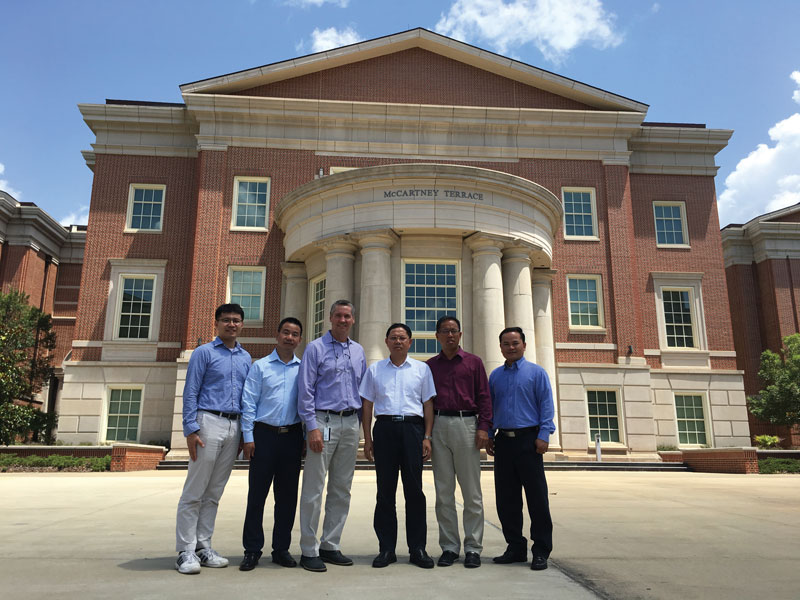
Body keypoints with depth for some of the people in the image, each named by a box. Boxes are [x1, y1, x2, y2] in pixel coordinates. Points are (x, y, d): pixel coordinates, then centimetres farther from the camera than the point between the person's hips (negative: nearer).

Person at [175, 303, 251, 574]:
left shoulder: (246, 358, 15)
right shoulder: (204, 353, 0)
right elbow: (190, 393, -5)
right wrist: (191, 429, -13)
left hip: (233, 427, 5)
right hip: (209, 422, -5)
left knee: (214, 493, 10)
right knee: (195, 492, -2)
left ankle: (203, 546, 18)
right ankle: (186, 551, 5)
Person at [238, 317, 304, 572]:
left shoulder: (304, 369, 10)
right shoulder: (260, 366, 5)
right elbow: (248, 404, 2)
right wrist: (248, 437, -5)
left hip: (292, 436, 2)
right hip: (264, 434, -2)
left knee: (287, 495, 7)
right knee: (257, 493, 2)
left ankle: (281, 549, 20)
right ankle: (252, 550, 14)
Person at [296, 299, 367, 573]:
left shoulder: (358, 351, 14)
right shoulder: (316, 348, -1)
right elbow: (305, 391, -7)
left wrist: (361, 421, 10)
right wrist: (312, 427, -14)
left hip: (350, 424, 6)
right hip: (324, 421, -5)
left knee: (342, 489, 11)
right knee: (313, 490, -2)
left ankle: (330, 546, 22)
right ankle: (309, 551, 8)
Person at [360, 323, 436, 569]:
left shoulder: (422, 369, 11)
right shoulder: (374, 370, 12)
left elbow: (428, 404, 9)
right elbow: (367, 405, 12)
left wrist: (427, 437, 1)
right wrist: (367, 439, 5)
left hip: (412, 428, 0)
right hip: (385, 428, 1)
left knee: (414, 489, 1)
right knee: (385, 490, 4)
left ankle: (417, 548, 12)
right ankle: (386, 548, 14)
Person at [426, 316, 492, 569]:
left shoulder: (474, 362, 9)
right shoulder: (430, 365, 14)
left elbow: (484, 396, 5)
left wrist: (483, 427, -6)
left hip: (466, 424, -2)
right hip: (439, 426, 2)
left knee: (472, 492, 0)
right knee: (443, 492, 5)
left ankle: (473, 548, 9)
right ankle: (449, 547, 14)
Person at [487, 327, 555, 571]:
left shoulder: (536, 372, 2)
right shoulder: (495, 376, 14)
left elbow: (546, 405, -3)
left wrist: (543, 435, -12)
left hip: (528, 440, -4)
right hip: (503, 441, 4)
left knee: (536, 496, -1)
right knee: (506, 497, 7)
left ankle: (541, 551, 9)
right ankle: (515, 547, 19)